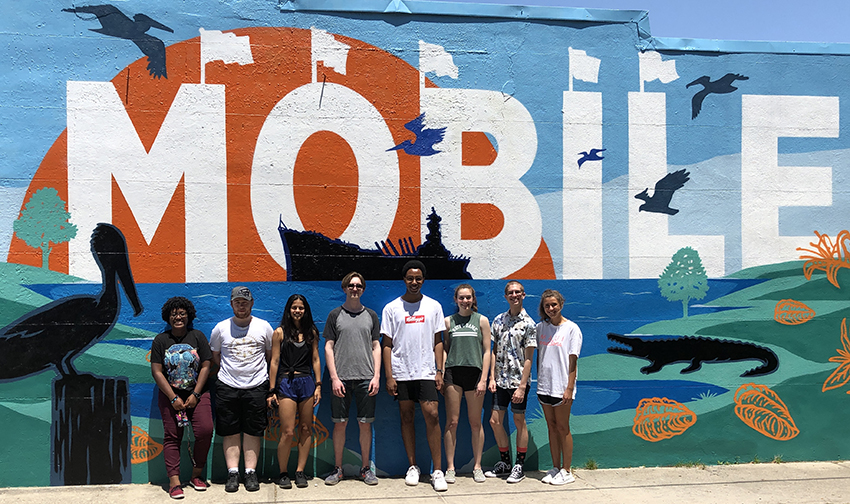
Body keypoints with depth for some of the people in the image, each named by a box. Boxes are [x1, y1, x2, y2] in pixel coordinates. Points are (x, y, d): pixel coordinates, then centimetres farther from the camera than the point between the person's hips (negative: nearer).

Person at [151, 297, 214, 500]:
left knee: (205, 430, -14)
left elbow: (205, 366, 0)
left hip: (197, 393, 0)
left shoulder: (198, 336, 3)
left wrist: (195, 395, -8)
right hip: (170, 395, 0)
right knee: (172, 436, -3)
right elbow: (157, 372, -3)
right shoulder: (160, 340, 2)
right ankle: (174, 482, 1)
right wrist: (174, 398, -11)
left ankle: (196, 475, 4)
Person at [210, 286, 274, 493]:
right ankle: (232, 473, 10)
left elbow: (271, 355, 14)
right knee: (230, 431, 3)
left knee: (253, 431, 3)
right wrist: (229, 371, 11)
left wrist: (257, 370, 10)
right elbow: (214, 355, 16)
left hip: (256, 386, 0)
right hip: (227, 387, 1)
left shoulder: (264, 327, 4)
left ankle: (251, 473, 10)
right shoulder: (220, 328, 4)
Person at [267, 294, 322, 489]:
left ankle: (300, 471, 13)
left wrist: (318, 385, 4)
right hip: (286, 383, -3)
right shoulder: (280, 332, 2)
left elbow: (315, 360, 11)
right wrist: (272, 390, -1)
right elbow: (274, 362, 1)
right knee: (288, 432, -7)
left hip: (307, 382, 3)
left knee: (306, 429, 4)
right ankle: (283, 473, 8)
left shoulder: (311, 332, 10)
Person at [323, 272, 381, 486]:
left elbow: (376, 347, 10)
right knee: (340, 424, 3)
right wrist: (334, 377, -6)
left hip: (366, 378, 1)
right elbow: (329, 347, 3)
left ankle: (365, 468, 15)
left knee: (365, 423, 4)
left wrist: (376, 376, 0)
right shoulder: (335, 315, 6)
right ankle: (337, 469, 15)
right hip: (342, 378, -1)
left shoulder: (371, 315, 11)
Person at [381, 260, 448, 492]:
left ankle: (437, 470, -2)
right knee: (406, 418, 7)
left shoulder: (433, 306, 7)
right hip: (401, 373, 1)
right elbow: (387, 344, 4)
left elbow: (438, 341, 9)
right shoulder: (392, 308, 4)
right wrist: (389, 376, -3)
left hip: (427, 372, 0)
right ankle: (412, 466, 19)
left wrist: (439, 371, 0)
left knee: (432, 416, -9)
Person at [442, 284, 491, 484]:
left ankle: (477, 467, 16)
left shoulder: (482, 320, 6)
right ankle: (450, 468, 8)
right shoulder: (448, 321, 9)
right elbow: (444, 349, 11)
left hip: (474, 372, 0)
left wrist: (483, 379, -4)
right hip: (453, 372, 1)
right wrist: (440, 375, 1)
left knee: (475, 423, 5)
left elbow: (486, 351, 4)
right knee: (451, 422, 0)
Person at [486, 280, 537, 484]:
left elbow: (528, 358, -9)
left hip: (518, 381, -5)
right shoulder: (498, 320, 8)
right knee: (495, 421, 7)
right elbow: (494, 351, 11)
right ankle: (504, 463, 24)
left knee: (519, 421, 5)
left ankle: (519, 466, 17)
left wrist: (522, 386, -14)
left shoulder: (528, 324, -7)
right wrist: (492, 378, 3)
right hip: (500, 381, 5)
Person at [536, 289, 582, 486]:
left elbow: (572, 361, -8)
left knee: (562, 427, 1)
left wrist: (569, 388, -13)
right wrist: (538, 381, 10)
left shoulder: (572, 328, -5)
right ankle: (555, 468, 20)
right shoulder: (541, 327, 9)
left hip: (561, 387, -5)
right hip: (544, 386, 5)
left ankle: (566, 471, 10)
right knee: (551, 426, 11)